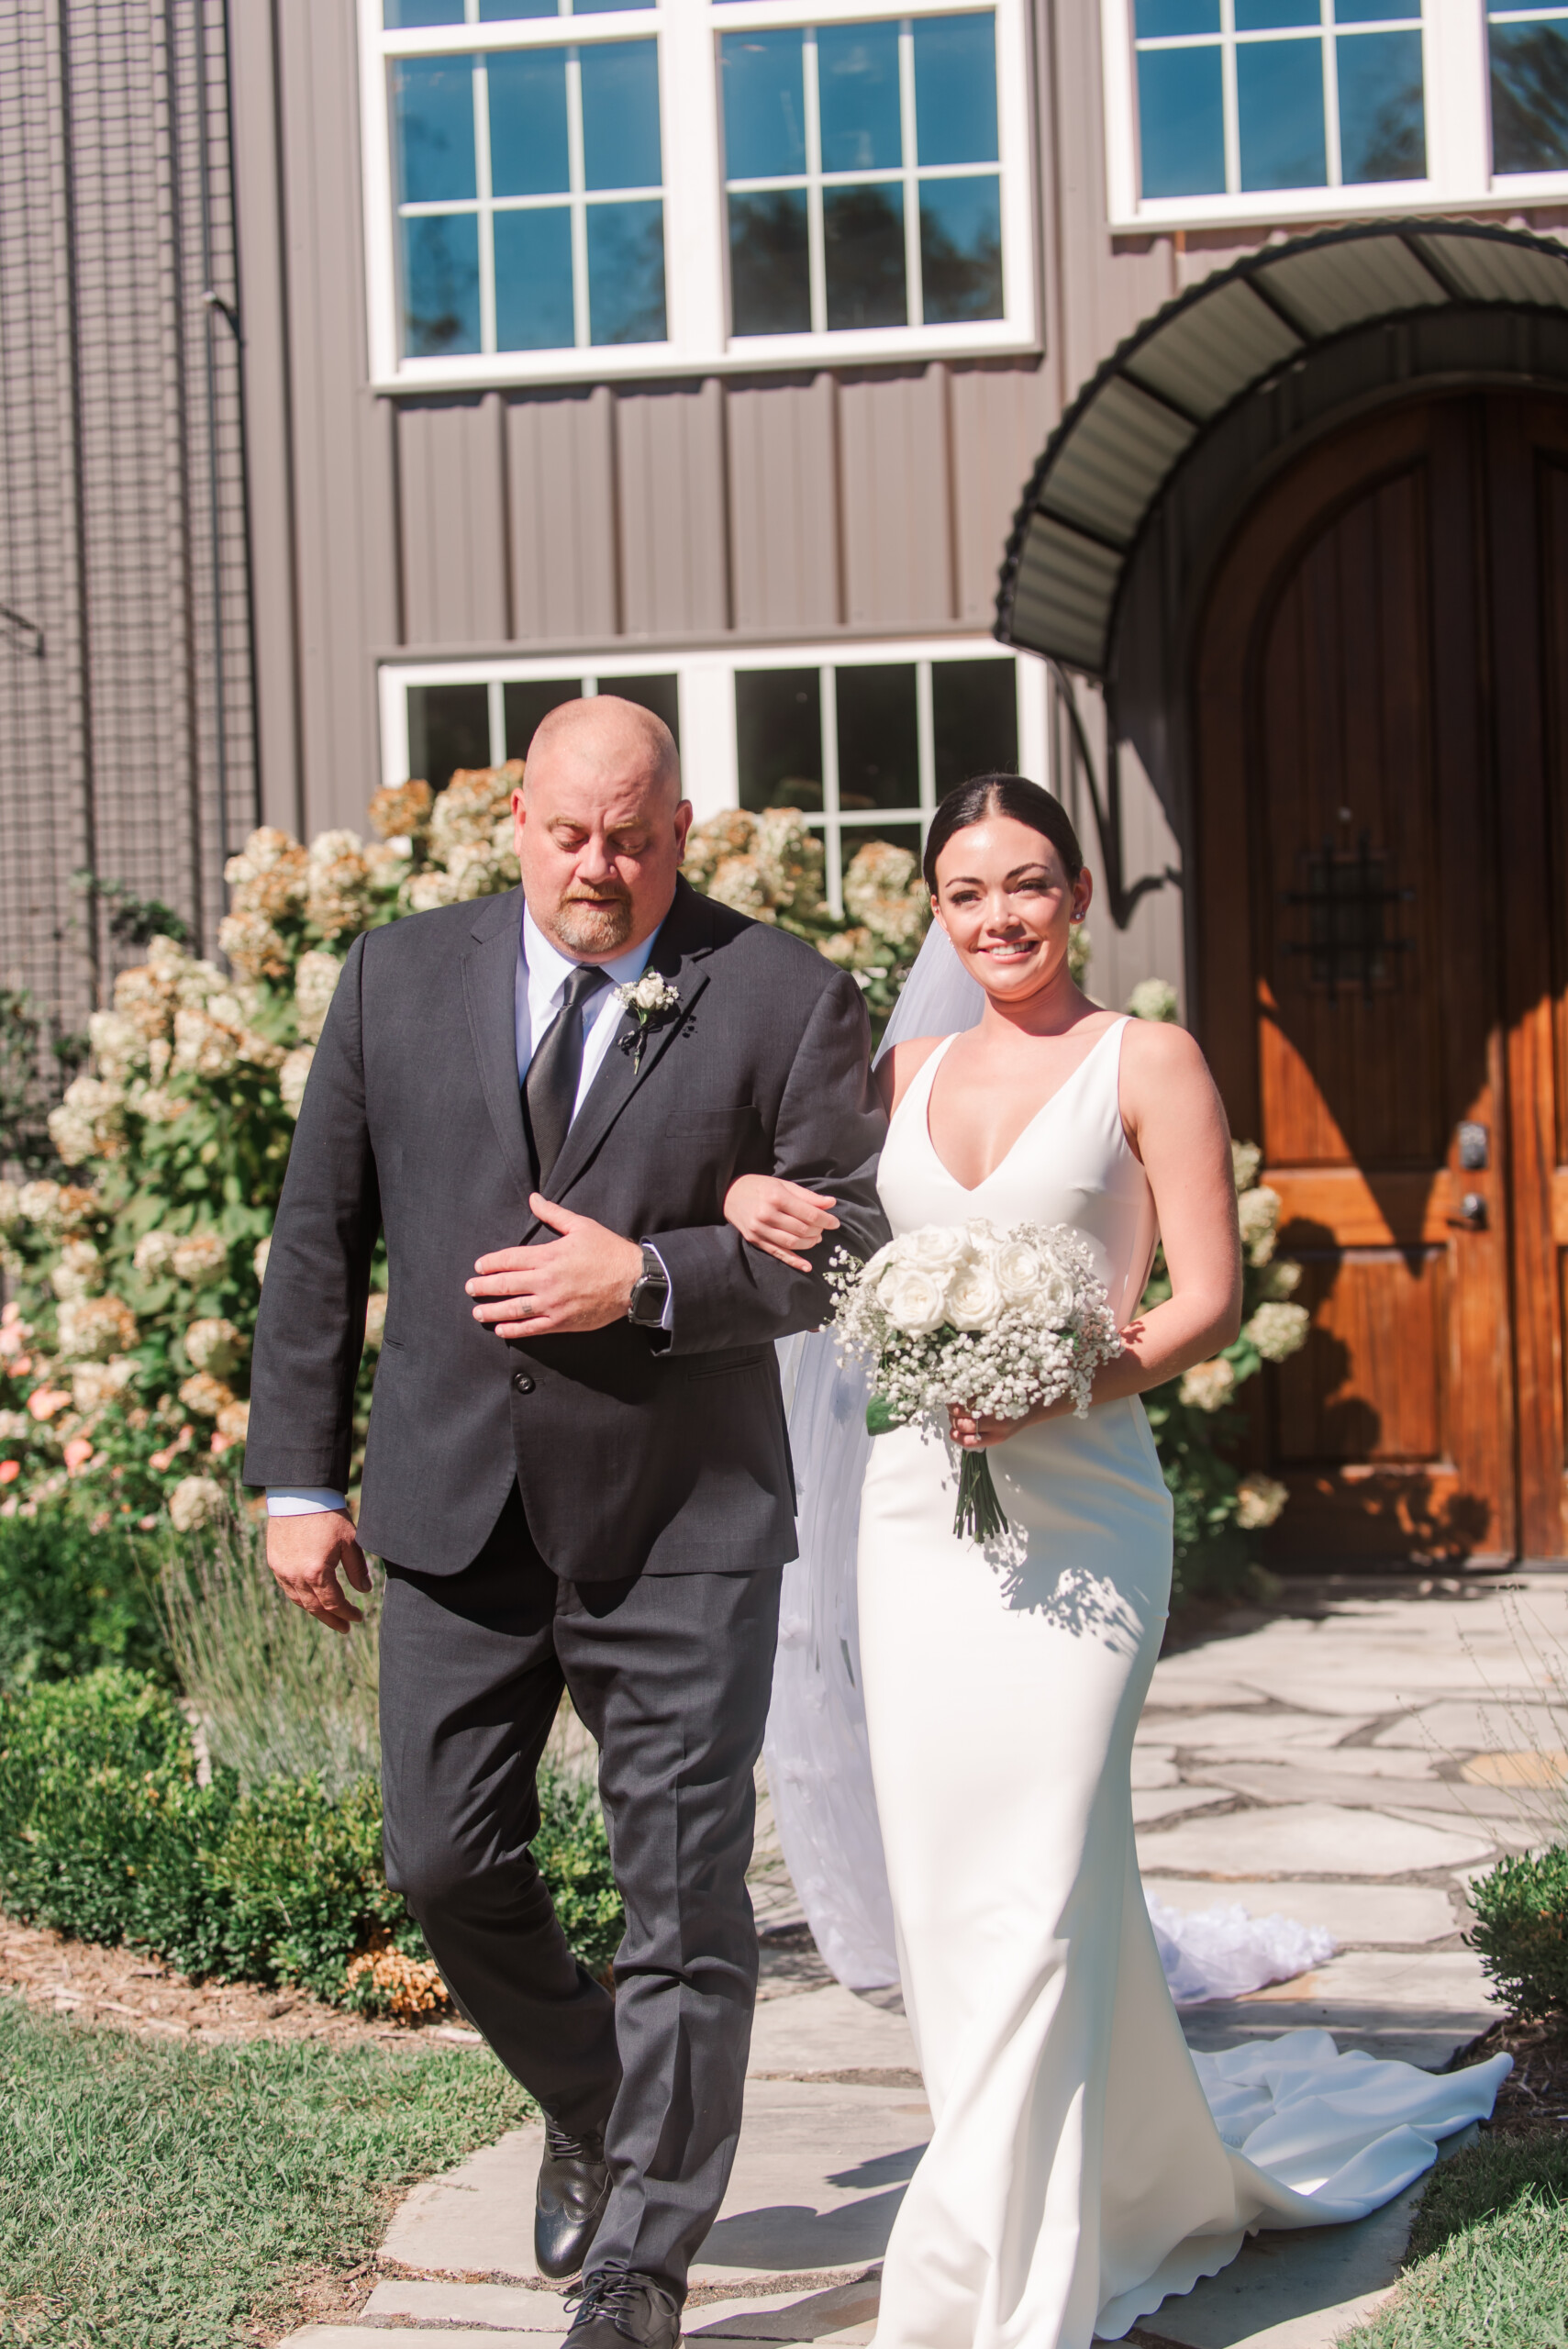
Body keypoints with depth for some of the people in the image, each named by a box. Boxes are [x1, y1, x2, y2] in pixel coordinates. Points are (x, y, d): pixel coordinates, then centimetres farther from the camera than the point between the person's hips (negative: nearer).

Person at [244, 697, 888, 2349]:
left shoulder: (782, 998, -3)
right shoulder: (400, 978, 6)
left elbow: (860, 1237, -6)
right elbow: (320, 1236, 9)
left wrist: (650, 1280, -17)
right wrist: (298, 1477, 5)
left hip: (681, 1530, -3)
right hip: (455, 1514, 3)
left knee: (684, 1907, 2)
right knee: (446, 1864, 6)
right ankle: (591, 2112, 35)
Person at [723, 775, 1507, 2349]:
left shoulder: (1145, 1064, 1)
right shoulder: (909, 1070, 14)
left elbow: (1208, 1303, -5)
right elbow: (838, 1259, 22)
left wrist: (1071, 1378, -22)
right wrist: (750, 1201, -1)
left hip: (1074, 1504, -5)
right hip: (916, 1500, 5)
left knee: (1036, 1884, -9)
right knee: (940, 1877, 7)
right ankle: (1143, 2185, 27)